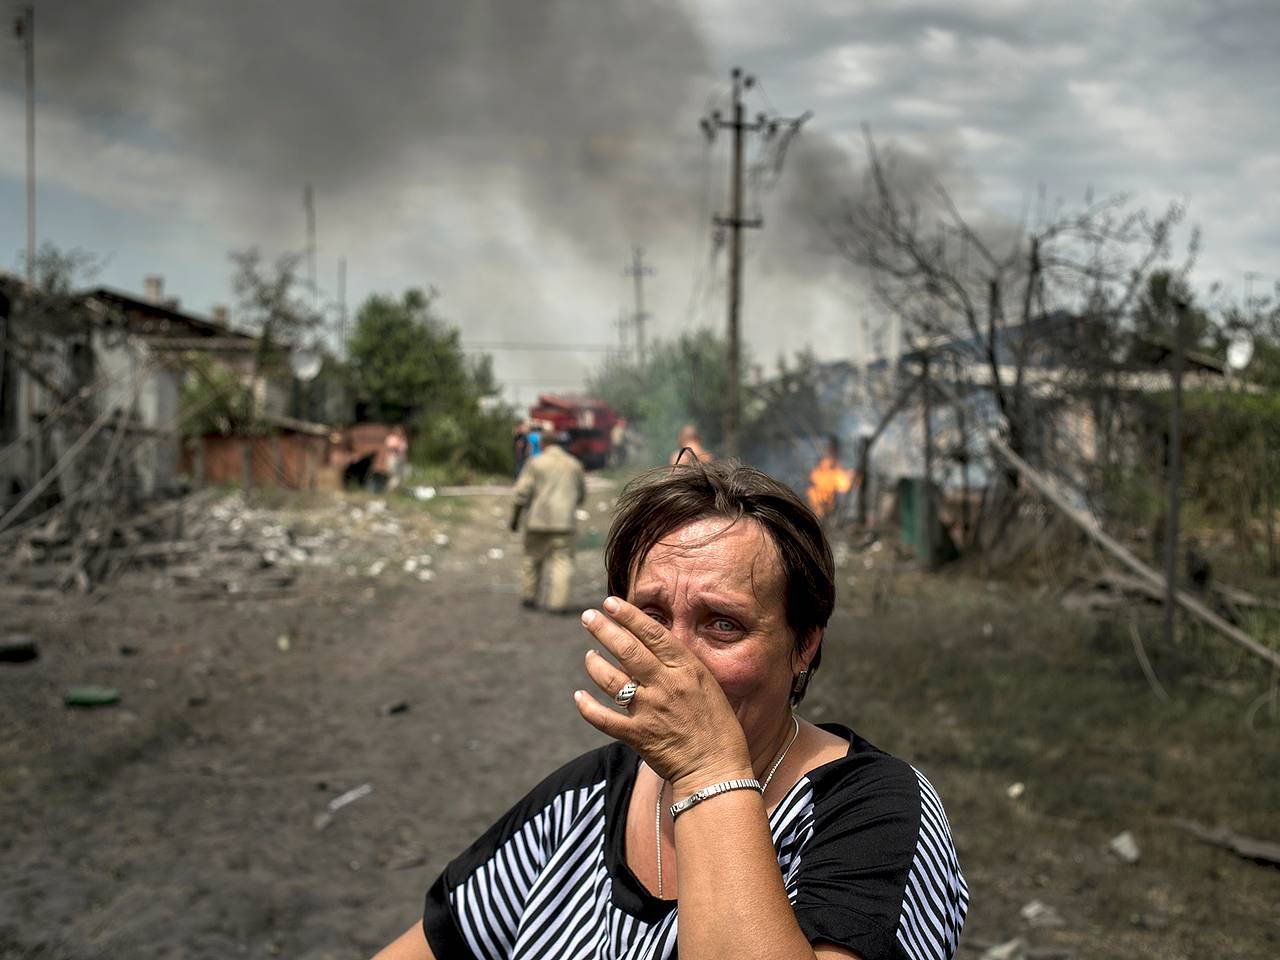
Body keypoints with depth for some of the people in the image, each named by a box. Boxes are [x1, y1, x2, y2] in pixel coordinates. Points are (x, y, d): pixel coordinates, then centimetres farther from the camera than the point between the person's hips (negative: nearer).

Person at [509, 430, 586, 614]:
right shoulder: (574, 464, 9)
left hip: (539, 519, -1)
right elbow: (581, 494, 17)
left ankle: (528, 597, 20)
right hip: (564, 521, 1)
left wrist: (515, 517, 2)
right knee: (562, 560, 2)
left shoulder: (535, 463, -2)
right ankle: (558, 602, -7)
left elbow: (522, 492, -6)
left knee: (532, 558, 15)